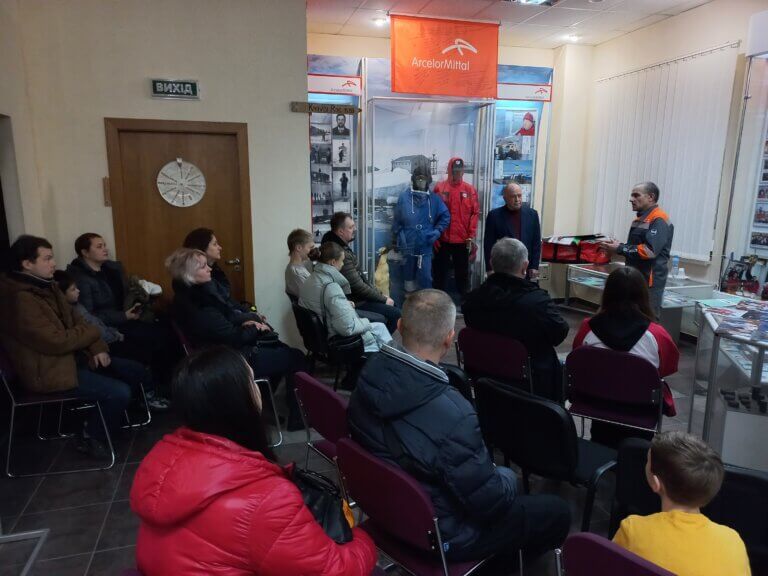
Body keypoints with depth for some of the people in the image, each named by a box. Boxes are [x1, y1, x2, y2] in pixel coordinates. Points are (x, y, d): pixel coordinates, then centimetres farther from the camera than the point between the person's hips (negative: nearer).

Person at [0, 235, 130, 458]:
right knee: (120, 392, -20)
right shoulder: (20, 299, -24)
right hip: (48, 371, -9)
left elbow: (75, 318, 11)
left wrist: (97, 347, -5)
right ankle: (93, 438, 7)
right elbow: (56, 341, -27)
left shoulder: (45, 286, 7)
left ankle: (96, 420, 19)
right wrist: (92, 332, -9)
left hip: (70, 355, 10)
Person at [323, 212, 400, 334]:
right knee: (395, 314, -12)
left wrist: (379, 293, 8)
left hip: (358, 295, 10)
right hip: (354, 302, -10)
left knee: (394, 304, 15)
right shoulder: (341, 254, -25)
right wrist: (383, 298, -12)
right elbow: (358, 286, -23)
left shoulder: (343, 247, 7)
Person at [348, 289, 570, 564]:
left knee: (500, 473, 26)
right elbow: (492, 503, -25)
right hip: (439, 534, -7)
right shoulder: (453, 416, -38)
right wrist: (508, 478, -1)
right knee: (556, 512, 9)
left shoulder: (370, 373, -16)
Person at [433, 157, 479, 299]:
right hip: (442, 239, -1)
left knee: (463, 272, 9)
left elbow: (475, 213, 1)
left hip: (462, 240, 1)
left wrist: (471, 235, -6)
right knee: (440, 271, 8)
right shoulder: (439, 188, 0)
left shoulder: (470, 189, 3)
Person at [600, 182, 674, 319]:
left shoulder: (658, 220, -14)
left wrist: (619, 249, -18)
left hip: (649, 281, -10)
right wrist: (618, 246, 9)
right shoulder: (640, 219, 17)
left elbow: (649, 250, -25)